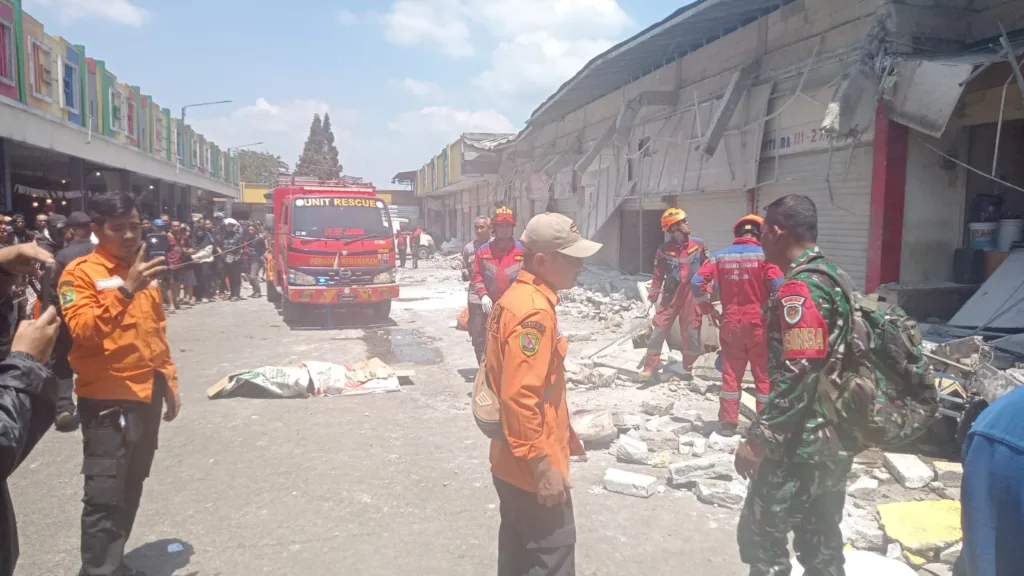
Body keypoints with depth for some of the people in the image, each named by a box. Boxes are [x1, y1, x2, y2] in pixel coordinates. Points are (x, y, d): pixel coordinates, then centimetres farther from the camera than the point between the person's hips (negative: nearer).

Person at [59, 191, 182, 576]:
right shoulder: (80, 273, -9)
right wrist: (125, 289, -33)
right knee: (106, 495, -4)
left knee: (131, 489, 17)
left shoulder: (142, 270, 11)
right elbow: (82, 331, -24)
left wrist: (169, 383, 17)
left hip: (147, 395, 7)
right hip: (108, 400, -7)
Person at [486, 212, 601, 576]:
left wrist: (565, 434, 22)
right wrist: (542, 465, -22)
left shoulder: (517, 298, 8)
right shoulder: (534, 311, -24)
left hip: (513, 459, 10)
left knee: (520, 545, 21)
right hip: (532, 466, -10)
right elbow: (520, 398, -28)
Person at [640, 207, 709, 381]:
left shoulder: (699, 245, -1)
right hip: (671, 296, 0)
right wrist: (652, 298, -1)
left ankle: (689, 368, 22)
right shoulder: (664, 250, -3)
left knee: (691, 333, 5)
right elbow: (658, 276, 3)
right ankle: (650, 367, 10)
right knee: (659, 329, -1)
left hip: (693, 296, 0)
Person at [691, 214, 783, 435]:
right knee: (764, 375, 8)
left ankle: (728, 422, 17)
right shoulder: (764, 255, -8)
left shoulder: (720, 256, 2)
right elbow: (778, 286, -17)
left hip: (730, 324, 3)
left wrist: (707, 307, 8)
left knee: (731, 374, 12)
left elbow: (697, 282, -4)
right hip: (759, 324, -3)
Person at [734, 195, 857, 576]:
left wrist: (758, 439, -21)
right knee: (821, 542, 18)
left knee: (760, 535, 5)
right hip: (834, 440, 9)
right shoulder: (836, 277, 10)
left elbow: (796, 377, -26)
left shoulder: (799, 289, -20)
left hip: (800, 444, -9)